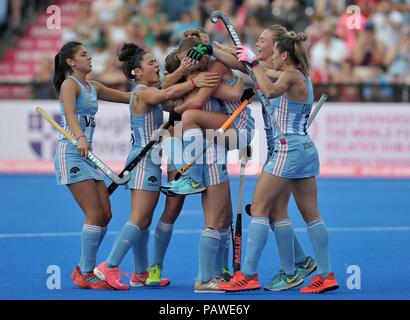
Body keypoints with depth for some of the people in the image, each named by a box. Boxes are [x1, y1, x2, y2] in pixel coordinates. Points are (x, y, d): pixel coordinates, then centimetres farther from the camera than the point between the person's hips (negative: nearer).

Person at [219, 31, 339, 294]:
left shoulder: (292, 76, -11)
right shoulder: (303, 78, 16)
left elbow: (271, 91, -33)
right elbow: (275, 93, 34)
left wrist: (255, 63, -23)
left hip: (288, 148, -9)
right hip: (307, 148, 9)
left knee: (259, 210, -5)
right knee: (312, 215, 8)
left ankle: (248, 275, -6)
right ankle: (326, 275, 7)